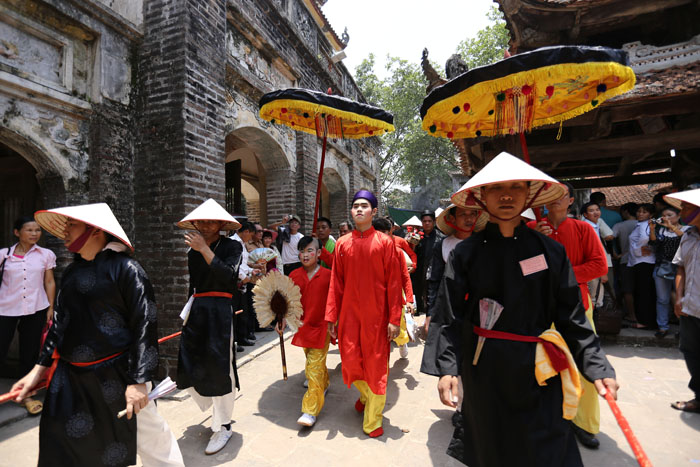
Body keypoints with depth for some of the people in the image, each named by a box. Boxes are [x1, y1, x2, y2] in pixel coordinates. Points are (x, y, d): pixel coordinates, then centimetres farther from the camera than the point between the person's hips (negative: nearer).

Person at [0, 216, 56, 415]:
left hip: (35, 309, 1)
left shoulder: (46, 255, 3)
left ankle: (26, 395, 24)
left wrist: (50, 308, 3)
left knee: (29, 354, 9)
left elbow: (49, 282, 6)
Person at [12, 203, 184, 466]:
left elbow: (145, 324, -17)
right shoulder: (72, 271, 8)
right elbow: (60, 322, 18)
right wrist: (40, 368, 15)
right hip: (70, 378, 7)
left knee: (149, 435, 8)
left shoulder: (124, 268, -14)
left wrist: (139, 379, -18)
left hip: (116, 375, -6)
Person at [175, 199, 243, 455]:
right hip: (195, 313, 6)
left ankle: (223, 427, 20)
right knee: (190, 369, 8)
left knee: (219, 369, 0)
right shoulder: (192, 251, 13)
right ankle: (216, 411, 34)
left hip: (220, 313, -6)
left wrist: (204, 249, -21)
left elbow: (228, 275, -22)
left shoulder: (232, 246, -5)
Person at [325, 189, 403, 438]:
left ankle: (373, 418, 28)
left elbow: (393, 283, -6)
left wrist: (394, 319, -8)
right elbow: (336, 282, 3)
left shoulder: (385, 242, -5)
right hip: (349, 314, 3)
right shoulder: (342, 243, 3)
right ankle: (365, 394, 43)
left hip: (376, 315, -2)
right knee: (351, 360, 10)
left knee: (376, 365, 6)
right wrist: (331, 316, 1)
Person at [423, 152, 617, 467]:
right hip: (484, 369, -1)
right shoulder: (466, 253, -7)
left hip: (539, 370, 1)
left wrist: (597, 367, -5)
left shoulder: (550, 251, -2)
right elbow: (450, 317, -8)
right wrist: (446, 367, -15)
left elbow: (571, 317, 2)